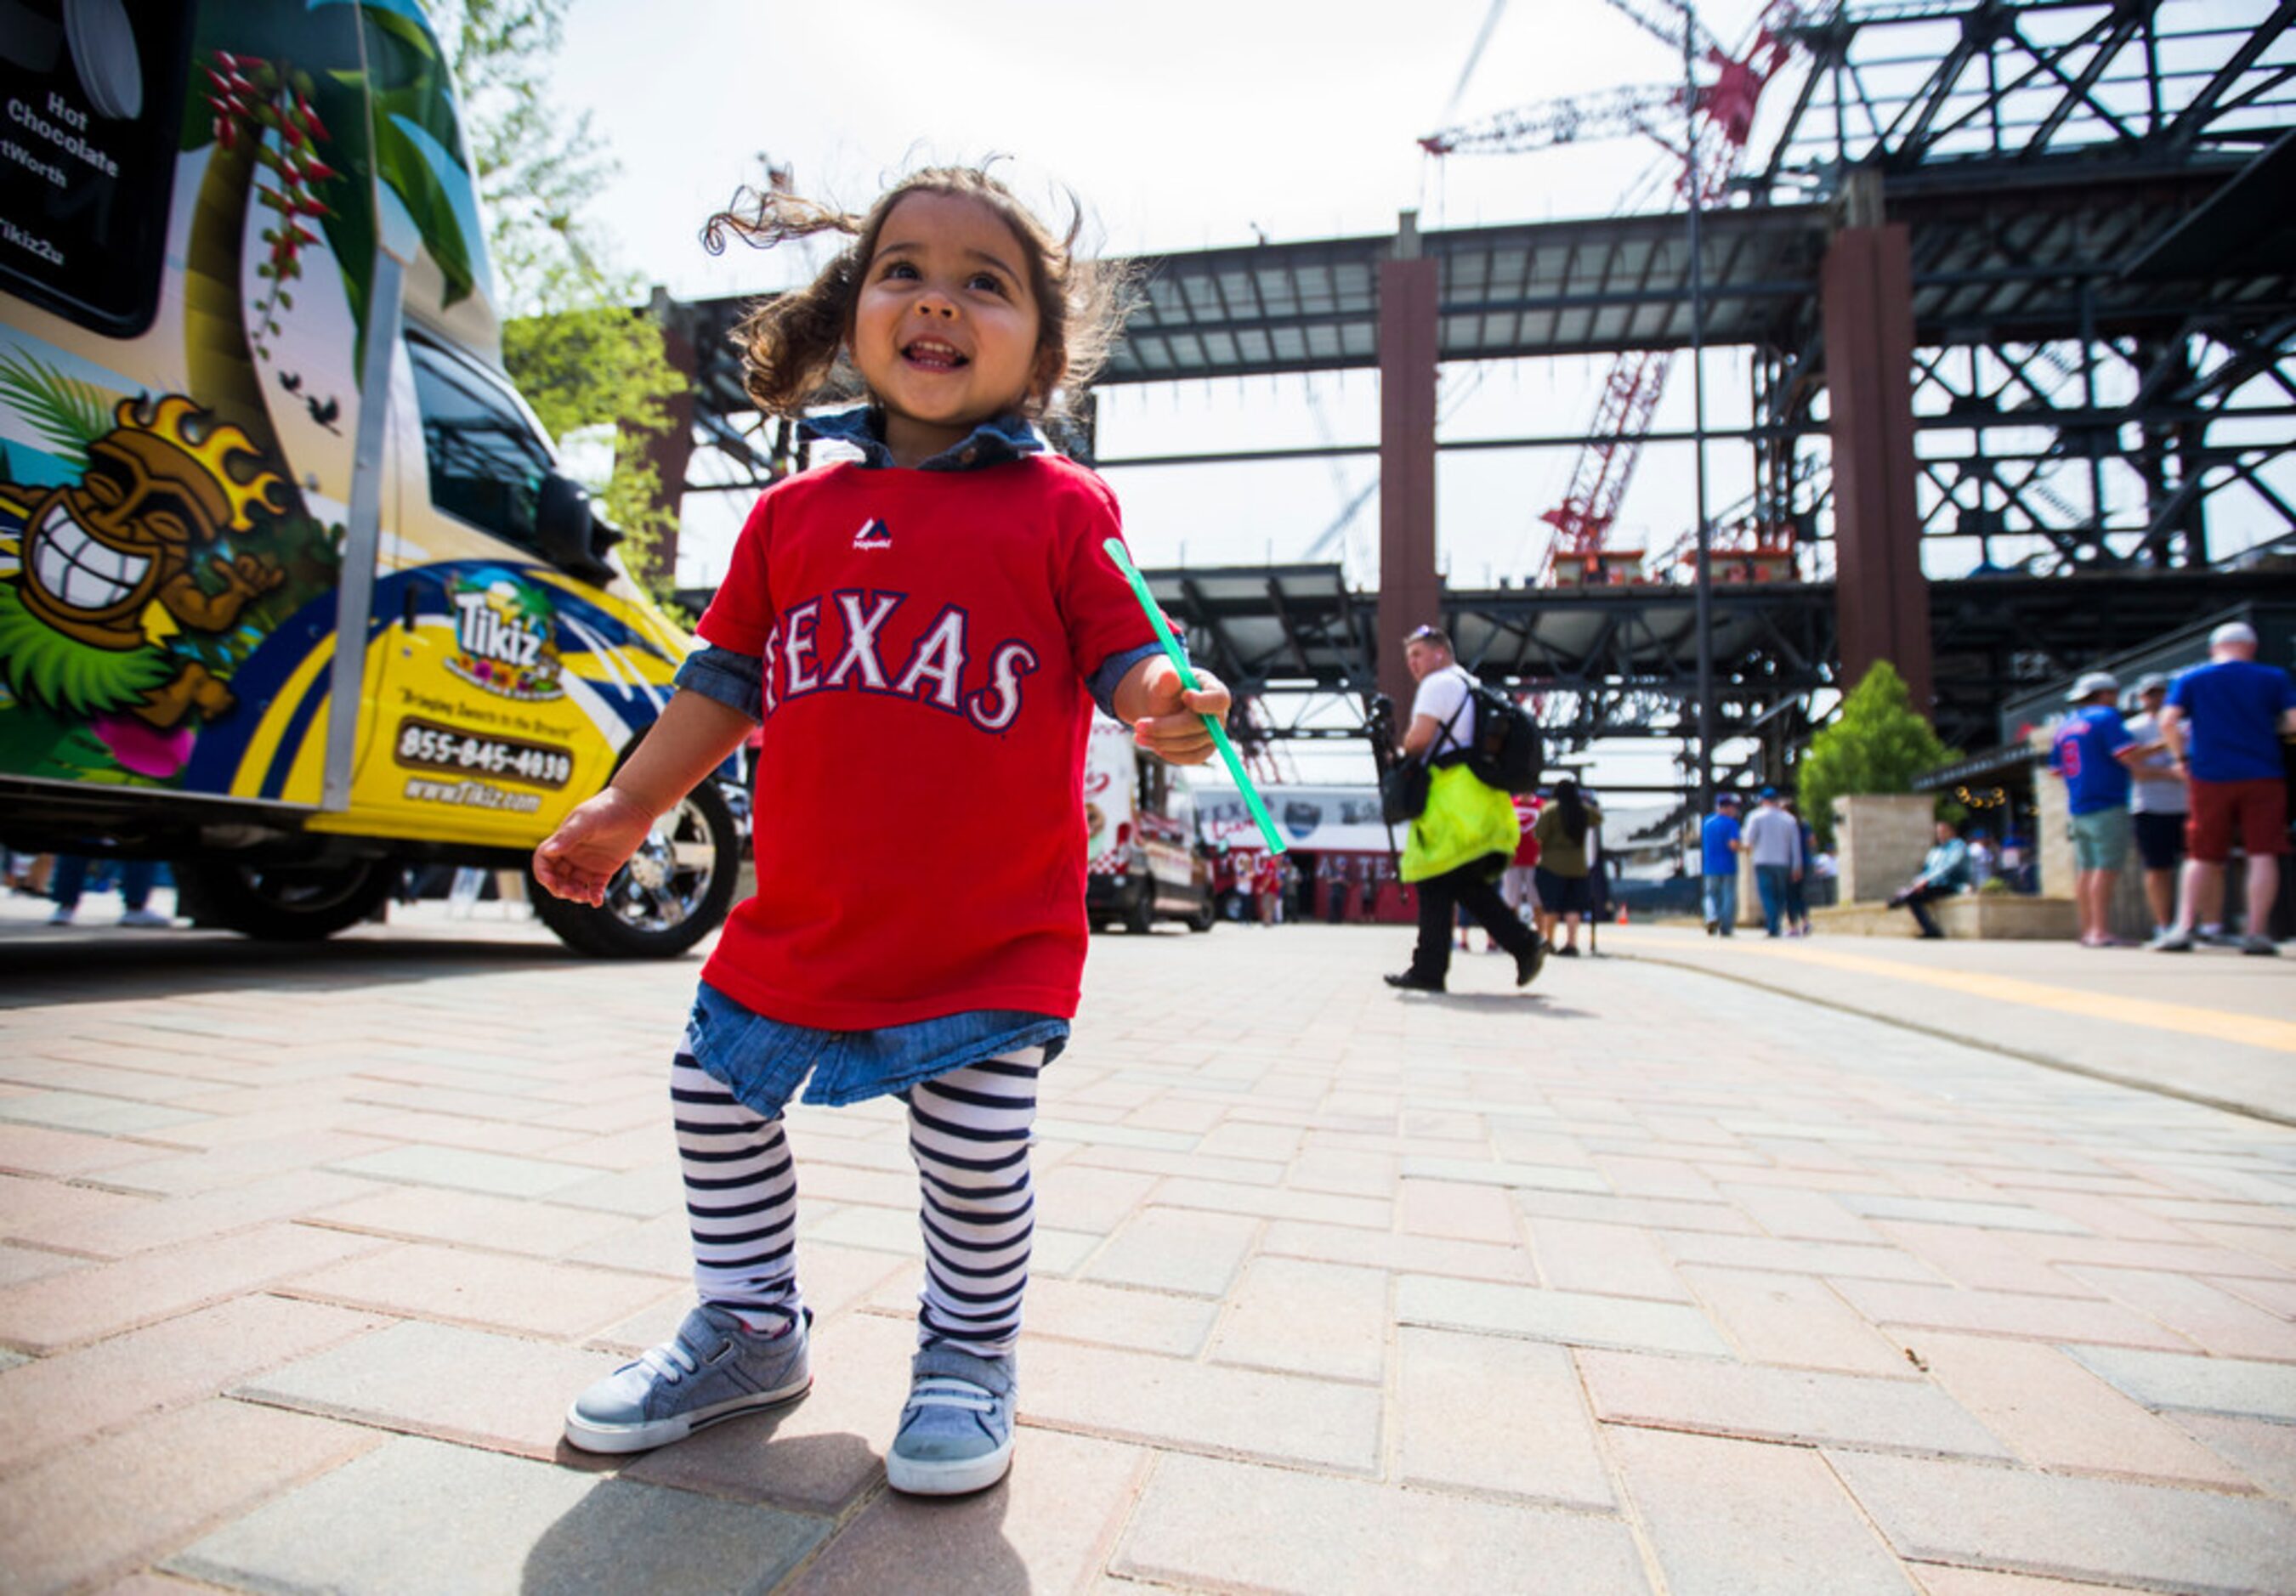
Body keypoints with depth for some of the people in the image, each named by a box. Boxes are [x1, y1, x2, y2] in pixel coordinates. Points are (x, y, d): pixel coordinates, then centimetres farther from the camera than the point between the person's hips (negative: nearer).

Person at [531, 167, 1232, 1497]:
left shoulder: (1063, 509, -3)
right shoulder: (797, 512, 9)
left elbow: (1123, 653, -6)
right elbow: (730, 679, 13)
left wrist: (1163, 706, -29)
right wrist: (628, 806, 12)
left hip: (994, 929, -4)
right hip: (803, 919, 5)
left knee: (977, 1152, 2)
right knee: (718, 1097, 16)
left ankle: (970, 1358, 34)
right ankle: (751, 1333, 42)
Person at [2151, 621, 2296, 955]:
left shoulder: (2189, 679, 4)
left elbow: (2168, 722, -8)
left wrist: (2182, 758, 5)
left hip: (2210, 777, 0)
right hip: (2263, 776, 0)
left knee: (2203, 856, 6)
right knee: (2263, 853, 2)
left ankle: (2184, 928, -2)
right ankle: (2256, 933, -1)